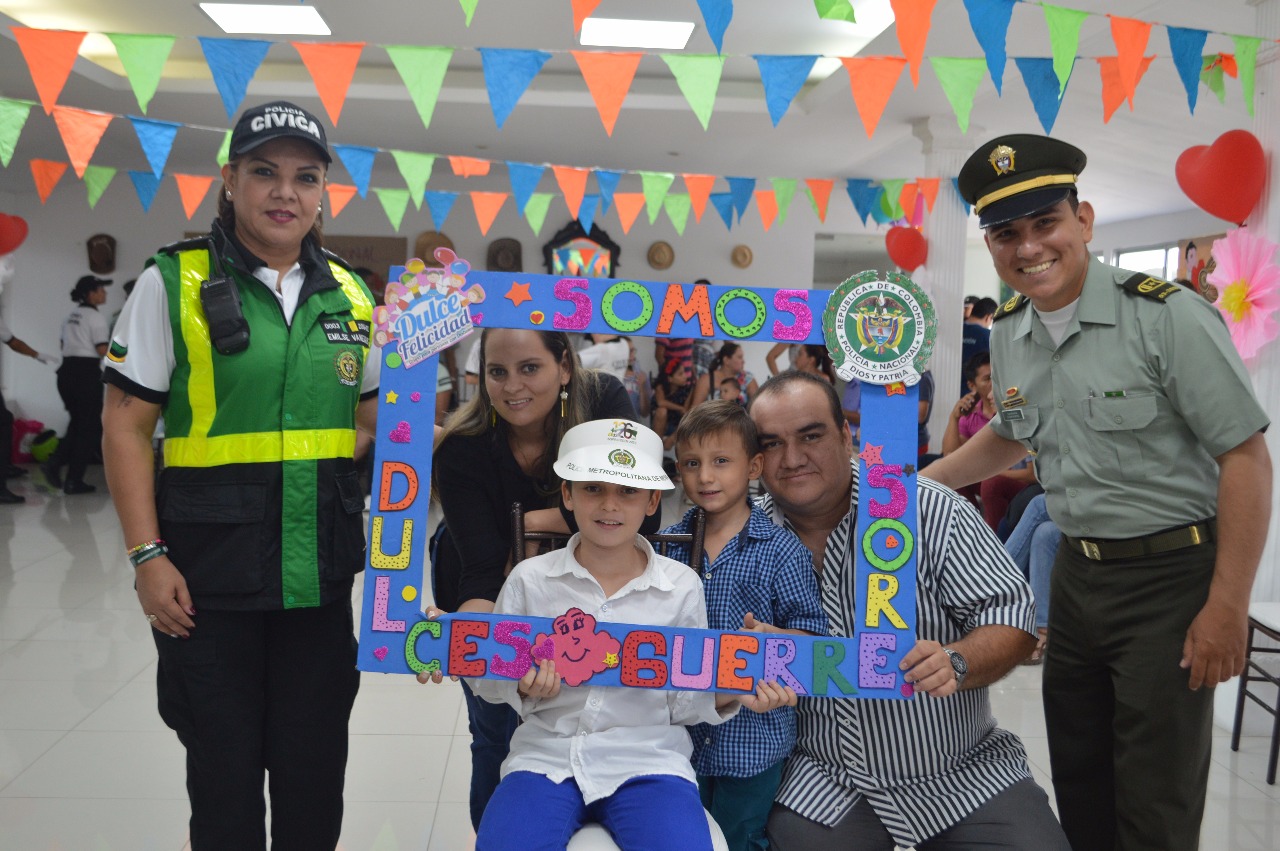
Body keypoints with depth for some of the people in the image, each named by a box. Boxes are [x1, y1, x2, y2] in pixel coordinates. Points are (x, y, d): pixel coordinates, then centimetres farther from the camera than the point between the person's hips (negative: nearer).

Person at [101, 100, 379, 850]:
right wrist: (147, 555, -10)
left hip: (322, 571, 3)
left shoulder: (352, 296, 7)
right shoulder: (174, 282, -4)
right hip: (209, 572, -3)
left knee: (315, 765, 14)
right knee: (223, 764, 10)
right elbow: (127, 426, -5)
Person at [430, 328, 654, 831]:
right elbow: (483, 568, -34)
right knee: (496, 735, 9)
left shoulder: (603, 398, -26)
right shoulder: (461, 448, -28)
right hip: (486, 596, -1)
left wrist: (532, 520, -28)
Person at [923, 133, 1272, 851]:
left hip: (1170, 575, -6)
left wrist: (1227, 609, -18)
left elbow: (1246, 458, -16)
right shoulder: (1008, 336, 3)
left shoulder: (1169, 317, -17)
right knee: (1078, 784, 19)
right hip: (1076, 571, 6)